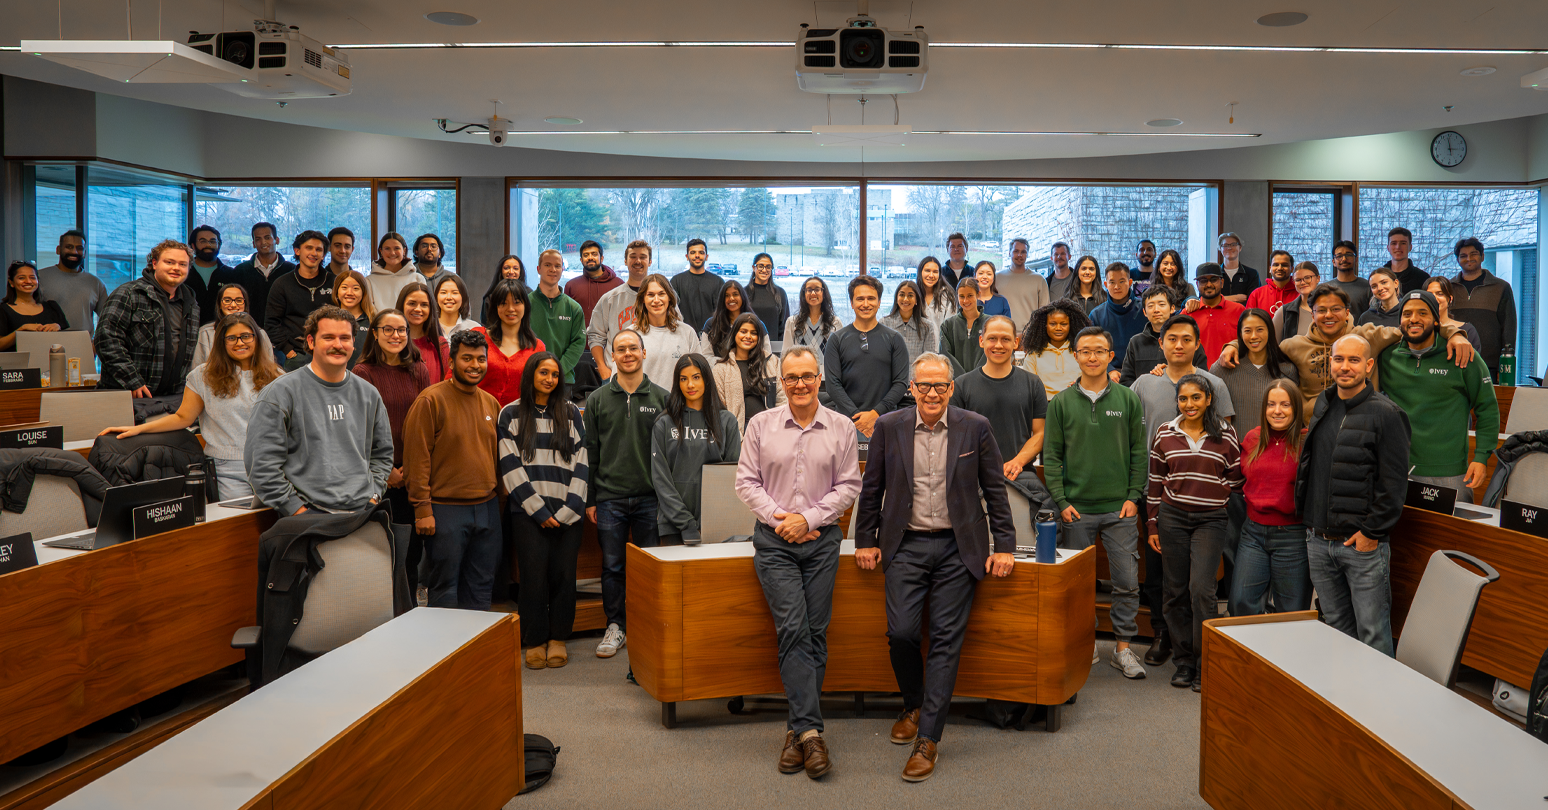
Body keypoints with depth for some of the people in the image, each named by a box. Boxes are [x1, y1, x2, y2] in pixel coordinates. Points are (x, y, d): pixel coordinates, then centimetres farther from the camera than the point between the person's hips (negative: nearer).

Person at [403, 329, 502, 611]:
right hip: (445, 510, -6)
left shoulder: (491, 403, 12)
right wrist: (422, 508, -14)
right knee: (444, 587, 2)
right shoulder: (431, 400, -8)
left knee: (481, 587, 12)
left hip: (487, 508, 6)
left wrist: (498, 498, 14)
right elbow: (417, 458, -11)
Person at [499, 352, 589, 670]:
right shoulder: (511, 414, 6)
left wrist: (567, 509, -5)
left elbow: (581, 462, 6)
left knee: (563, 574, 1)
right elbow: (510, 466, 0)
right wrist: (539, 509, -7)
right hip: (527, 511, -1)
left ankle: (558, 638, 14)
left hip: (566, 512, 1)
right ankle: (535, 641, 10)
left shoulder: (570, 413, 11)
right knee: (534, 575, -2)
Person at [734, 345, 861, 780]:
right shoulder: (761, 425, 4)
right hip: (774, 540, -1)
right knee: (793, 629, -12)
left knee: (815, 634, 2)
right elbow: (747, 482, 4)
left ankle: (798, 729, 11)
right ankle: (810, 729, -12)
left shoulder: (841, 428, 4)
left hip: (822, 539, 1)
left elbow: (848, 486, 2)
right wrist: (780, 517, -8)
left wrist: (808, 518, -9)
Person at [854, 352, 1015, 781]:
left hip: (958, 548, 0)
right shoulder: (888, 427, 3)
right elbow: (871, 488, 10)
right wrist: (865, 540, 9)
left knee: (946, 640, -3)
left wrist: (1004, 545, 2)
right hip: (906, 545, 1)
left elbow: (995, 489, 5)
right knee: (901, 632, -8)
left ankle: (927, 740, 3)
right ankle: (913, 705, 23)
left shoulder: (976, 428, 1)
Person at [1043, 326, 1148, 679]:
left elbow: (1139, 452, 6)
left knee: (1127, 582, 1)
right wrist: (1061, 501, -5)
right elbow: (1051, 455, 2)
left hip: (1120, 508, 0)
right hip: (1077, 509, 0)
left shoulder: (1128, 399, 5)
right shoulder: (1061, 402, 3)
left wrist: (1134, 496, -2)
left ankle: (1123, 647, 13)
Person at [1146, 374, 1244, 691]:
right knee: (1176, 590, 5)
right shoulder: (1165, 434, 6)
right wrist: (1152, 525, 8)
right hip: (1172, 517, 2)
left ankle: (1207, 664, 0)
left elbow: (1236, 479, 10)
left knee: (1201, 588, -12)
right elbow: (1156, 483, 10)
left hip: (1210, 520, -2)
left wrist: (1215, 493, -6)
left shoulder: (1225, 434, 2)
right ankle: (1184, 662, 16)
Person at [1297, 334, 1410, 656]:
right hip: (1318, 541, 6)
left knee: (1372, 633, -2)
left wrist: (1372, 532, -12)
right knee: (1336, 627, 15)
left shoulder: (1385, 414, -9)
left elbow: (1394, 483, -11)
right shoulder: (1322, 406, 11)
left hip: (1363, 544, -6)